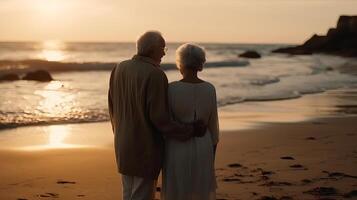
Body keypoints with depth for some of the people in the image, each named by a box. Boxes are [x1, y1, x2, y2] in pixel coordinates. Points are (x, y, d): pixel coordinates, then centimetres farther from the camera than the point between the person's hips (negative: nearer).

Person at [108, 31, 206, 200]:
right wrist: (190, 130, -14)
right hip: (146, 147, -7)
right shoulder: (155, 75, -20)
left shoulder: (120, 69, 3)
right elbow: (159, 118, -22)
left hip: (124, 145, 8)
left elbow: (113, 106, 10)